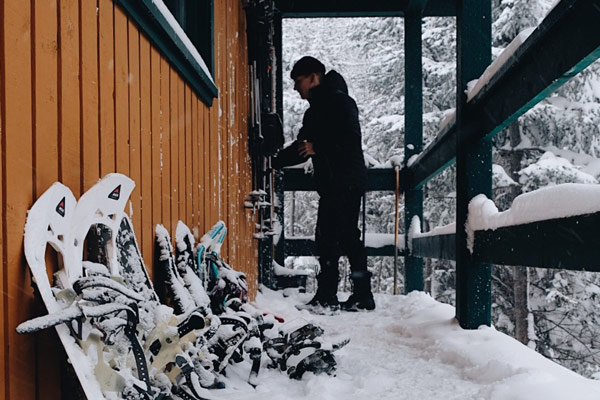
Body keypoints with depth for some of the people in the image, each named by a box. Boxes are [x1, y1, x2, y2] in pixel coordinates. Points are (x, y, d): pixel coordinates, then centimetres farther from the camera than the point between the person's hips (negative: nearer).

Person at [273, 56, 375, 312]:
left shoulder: (338, 101, -7)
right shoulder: (315, 111, 22)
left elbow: (351, 139, -17)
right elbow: (301, 148, 23)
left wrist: (317, 147, -14)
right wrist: (272, 161, 14)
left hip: (344, 183, -10)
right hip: (333, 185, 10)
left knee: (328, 238, -9)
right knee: (348, 238, 10)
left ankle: (326, 298, -4)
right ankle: (361, 297, 16)